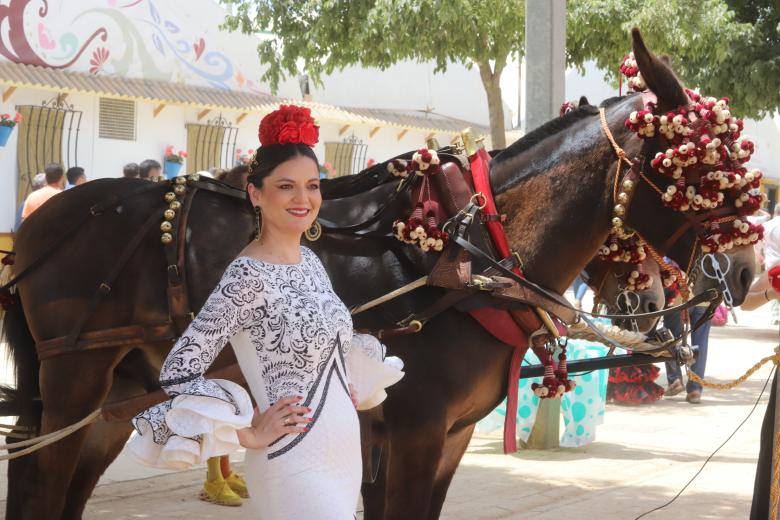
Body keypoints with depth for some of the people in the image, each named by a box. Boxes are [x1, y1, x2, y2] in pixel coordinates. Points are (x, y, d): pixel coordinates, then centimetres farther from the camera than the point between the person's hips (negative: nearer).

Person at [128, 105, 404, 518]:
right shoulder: (249, 275, -17)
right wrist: (251, 434, -16)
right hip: (297, 466, -8)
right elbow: (177, 374, -21)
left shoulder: (310, 260, 6)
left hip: (343, 455, 8)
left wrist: (354, 383, 8)